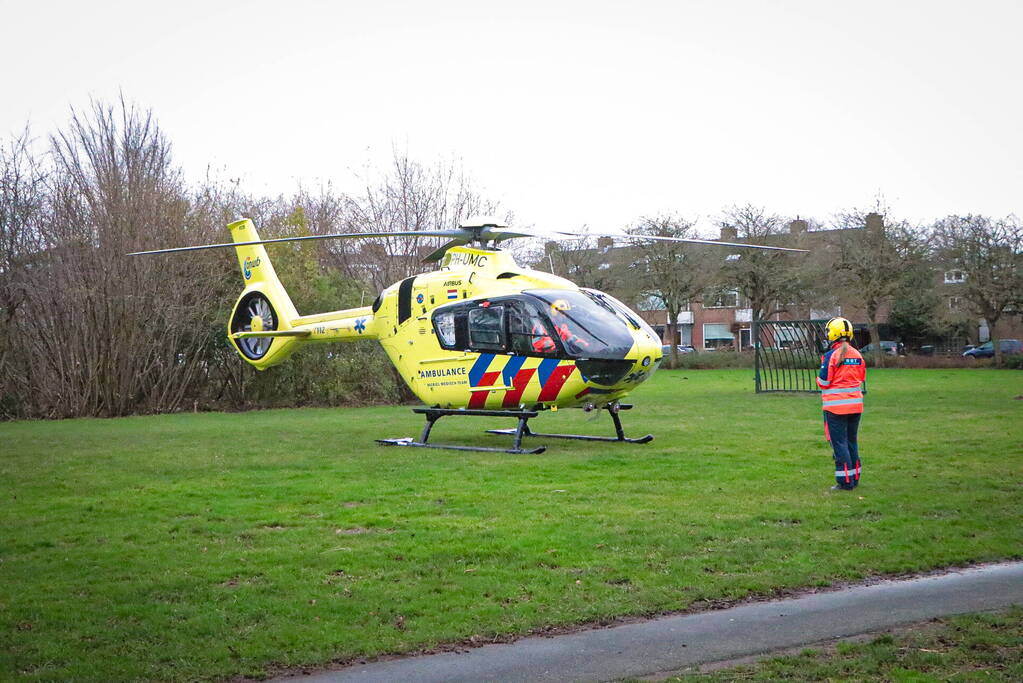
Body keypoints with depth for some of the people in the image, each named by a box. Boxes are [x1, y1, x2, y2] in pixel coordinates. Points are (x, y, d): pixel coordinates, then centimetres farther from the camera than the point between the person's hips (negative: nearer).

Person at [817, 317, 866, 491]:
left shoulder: (831, 355, -13)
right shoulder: (858, 355, 5)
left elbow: (823, 383, -10)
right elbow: (861, 378, 14)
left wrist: (820, 378, 11)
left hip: (836, 406, -6)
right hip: (855, 404, 6)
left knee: (839, 443, -1)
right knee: (852, 441, 16)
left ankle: (845, 481, -1)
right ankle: (855, 478, 22)